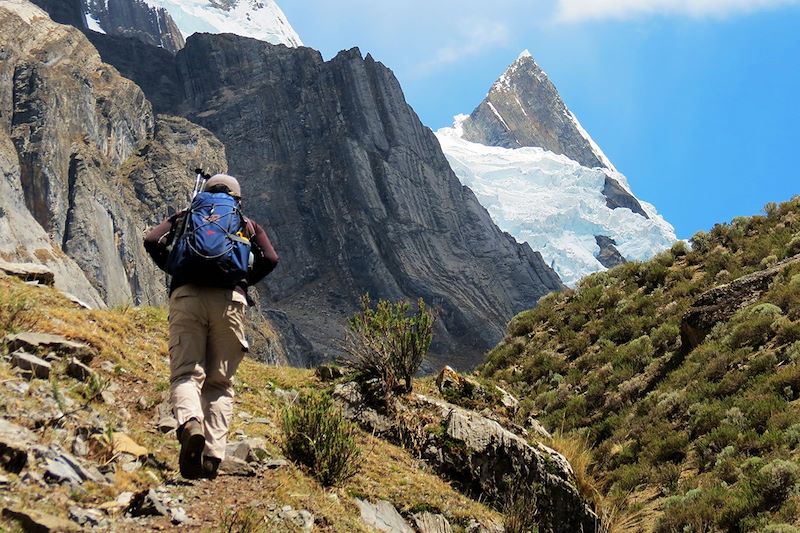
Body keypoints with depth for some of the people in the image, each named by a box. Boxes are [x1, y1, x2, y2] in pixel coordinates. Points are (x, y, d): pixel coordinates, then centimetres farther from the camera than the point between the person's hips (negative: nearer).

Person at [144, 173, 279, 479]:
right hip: (229, 300, 0)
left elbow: (152, 242, 7)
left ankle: (190, 423, -37)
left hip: (187, 296, 0)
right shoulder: (246, 224, 24)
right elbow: (270, 259, 10)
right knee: (219, 382, 6)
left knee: (186, 373, -6)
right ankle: (213, 455, -7)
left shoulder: (185, 217, 24)